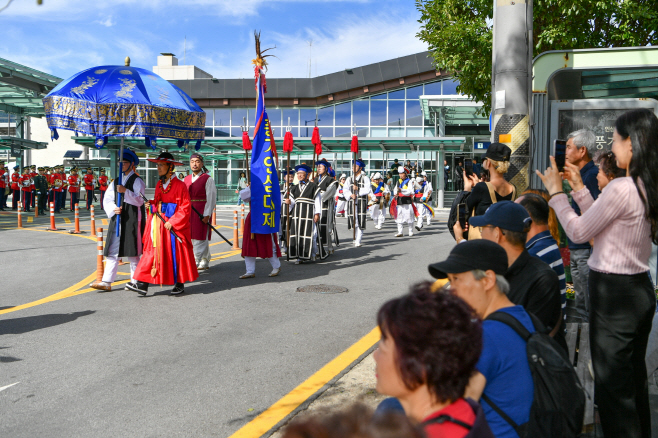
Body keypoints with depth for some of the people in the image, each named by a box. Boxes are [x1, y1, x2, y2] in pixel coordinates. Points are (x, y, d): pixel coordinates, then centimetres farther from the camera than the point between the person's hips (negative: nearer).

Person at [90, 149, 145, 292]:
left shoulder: (137, 181, -4)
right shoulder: (116, 182, 15)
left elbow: (140, 200, -16)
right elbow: (107, 200, 13)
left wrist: (125, 191, -28)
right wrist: (113, 208, -7)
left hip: (132, 221, -6)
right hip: (117, 220, 6)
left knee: (132, 252, 1)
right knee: (112, 251, 3)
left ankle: (135, 280, 13)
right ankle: (106, 282, 2)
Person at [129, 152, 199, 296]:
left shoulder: (179, 185, -10)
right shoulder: (159, 184, 12)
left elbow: (185, 208, -12)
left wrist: (172, 222, -18)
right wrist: (150, 205, 0)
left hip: (174, 226, -6)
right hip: (158, 224, 6)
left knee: (175, 254, 2)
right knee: (152, 252, 2)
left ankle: (180, 284, 17)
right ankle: (142, 284, 0)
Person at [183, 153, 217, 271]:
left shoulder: (208, 179, -4)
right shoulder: (186, 179, 13)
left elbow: (211, 198, -8)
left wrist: (207, 215, -15)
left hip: (202, 213, -7)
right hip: (189, 212, 7)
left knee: (200, 239, -7)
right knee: (193, 239, 11)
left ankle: (195, 263, -9)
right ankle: (205, 262, 22)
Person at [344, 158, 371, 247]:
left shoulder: (365, 178, 6)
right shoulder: (349, 179, 16)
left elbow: (368, 190, -5)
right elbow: (345, 189, 6)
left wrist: (358, 189, -16)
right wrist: (350, 195, -12)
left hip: (361, 202, -3)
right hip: (351, 202, 3)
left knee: (360, 221, -9)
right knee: (353, 221, 5)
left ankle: (358, 241, -8)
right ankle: (356, 238, 24)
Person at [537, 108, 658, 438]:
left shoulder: (621, 188, -22)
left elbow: (578, 232, -14)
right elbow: (599, 223, 14)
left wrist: (556, 192, -4)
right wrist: (579, 189, 15)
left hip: (614, 294, -9)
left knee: (612, 386, 3)